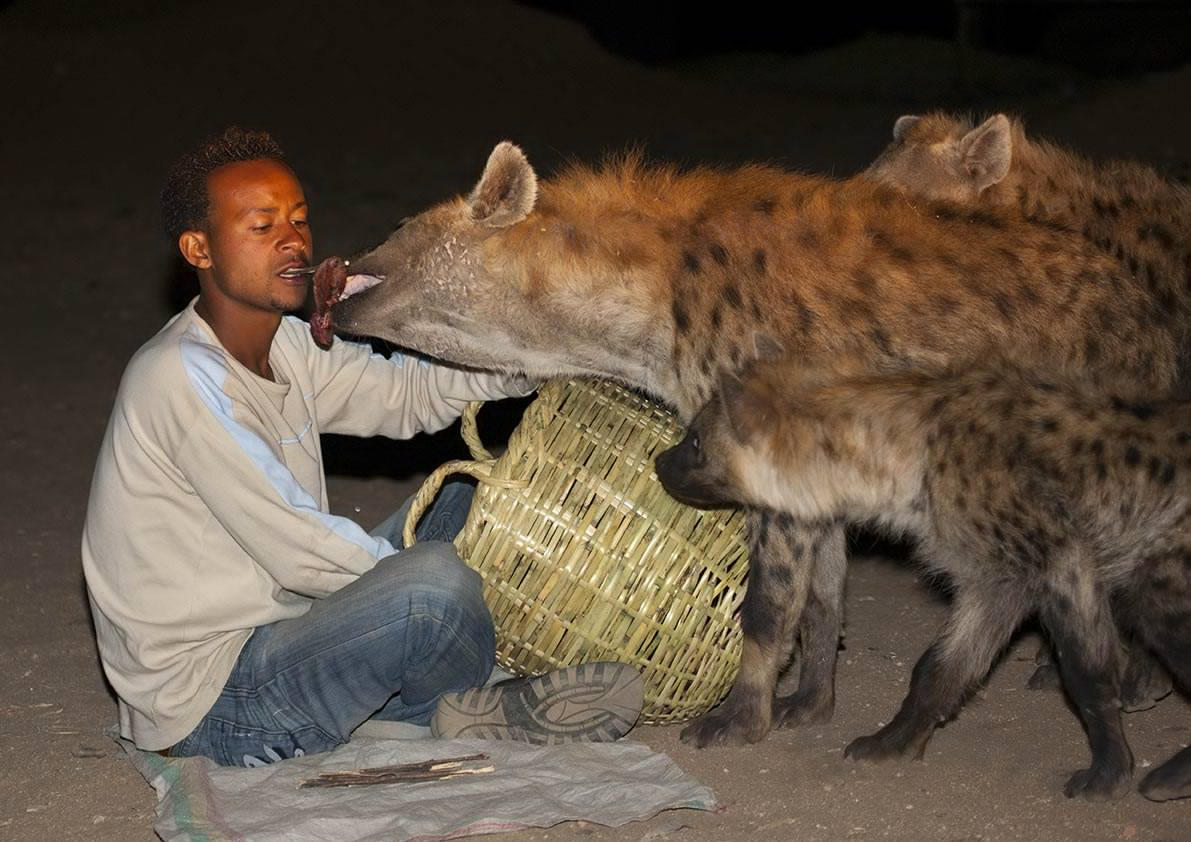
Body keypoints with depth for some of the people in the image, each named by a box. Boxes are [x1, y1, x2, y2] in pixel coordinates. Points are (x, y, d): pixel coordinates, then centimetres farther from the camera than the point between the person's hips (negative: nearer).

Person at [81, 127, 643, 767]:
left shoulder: (282, 345, 7)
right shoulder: (181, 377, -22)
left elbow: (408, 391, 9)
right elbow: (295, 551, -24)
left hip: (275, 629, 10)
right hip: (209, 706, -10)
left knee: (464, 500, 15)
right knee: (435, 579, -29)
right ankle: (486, 709, 3)